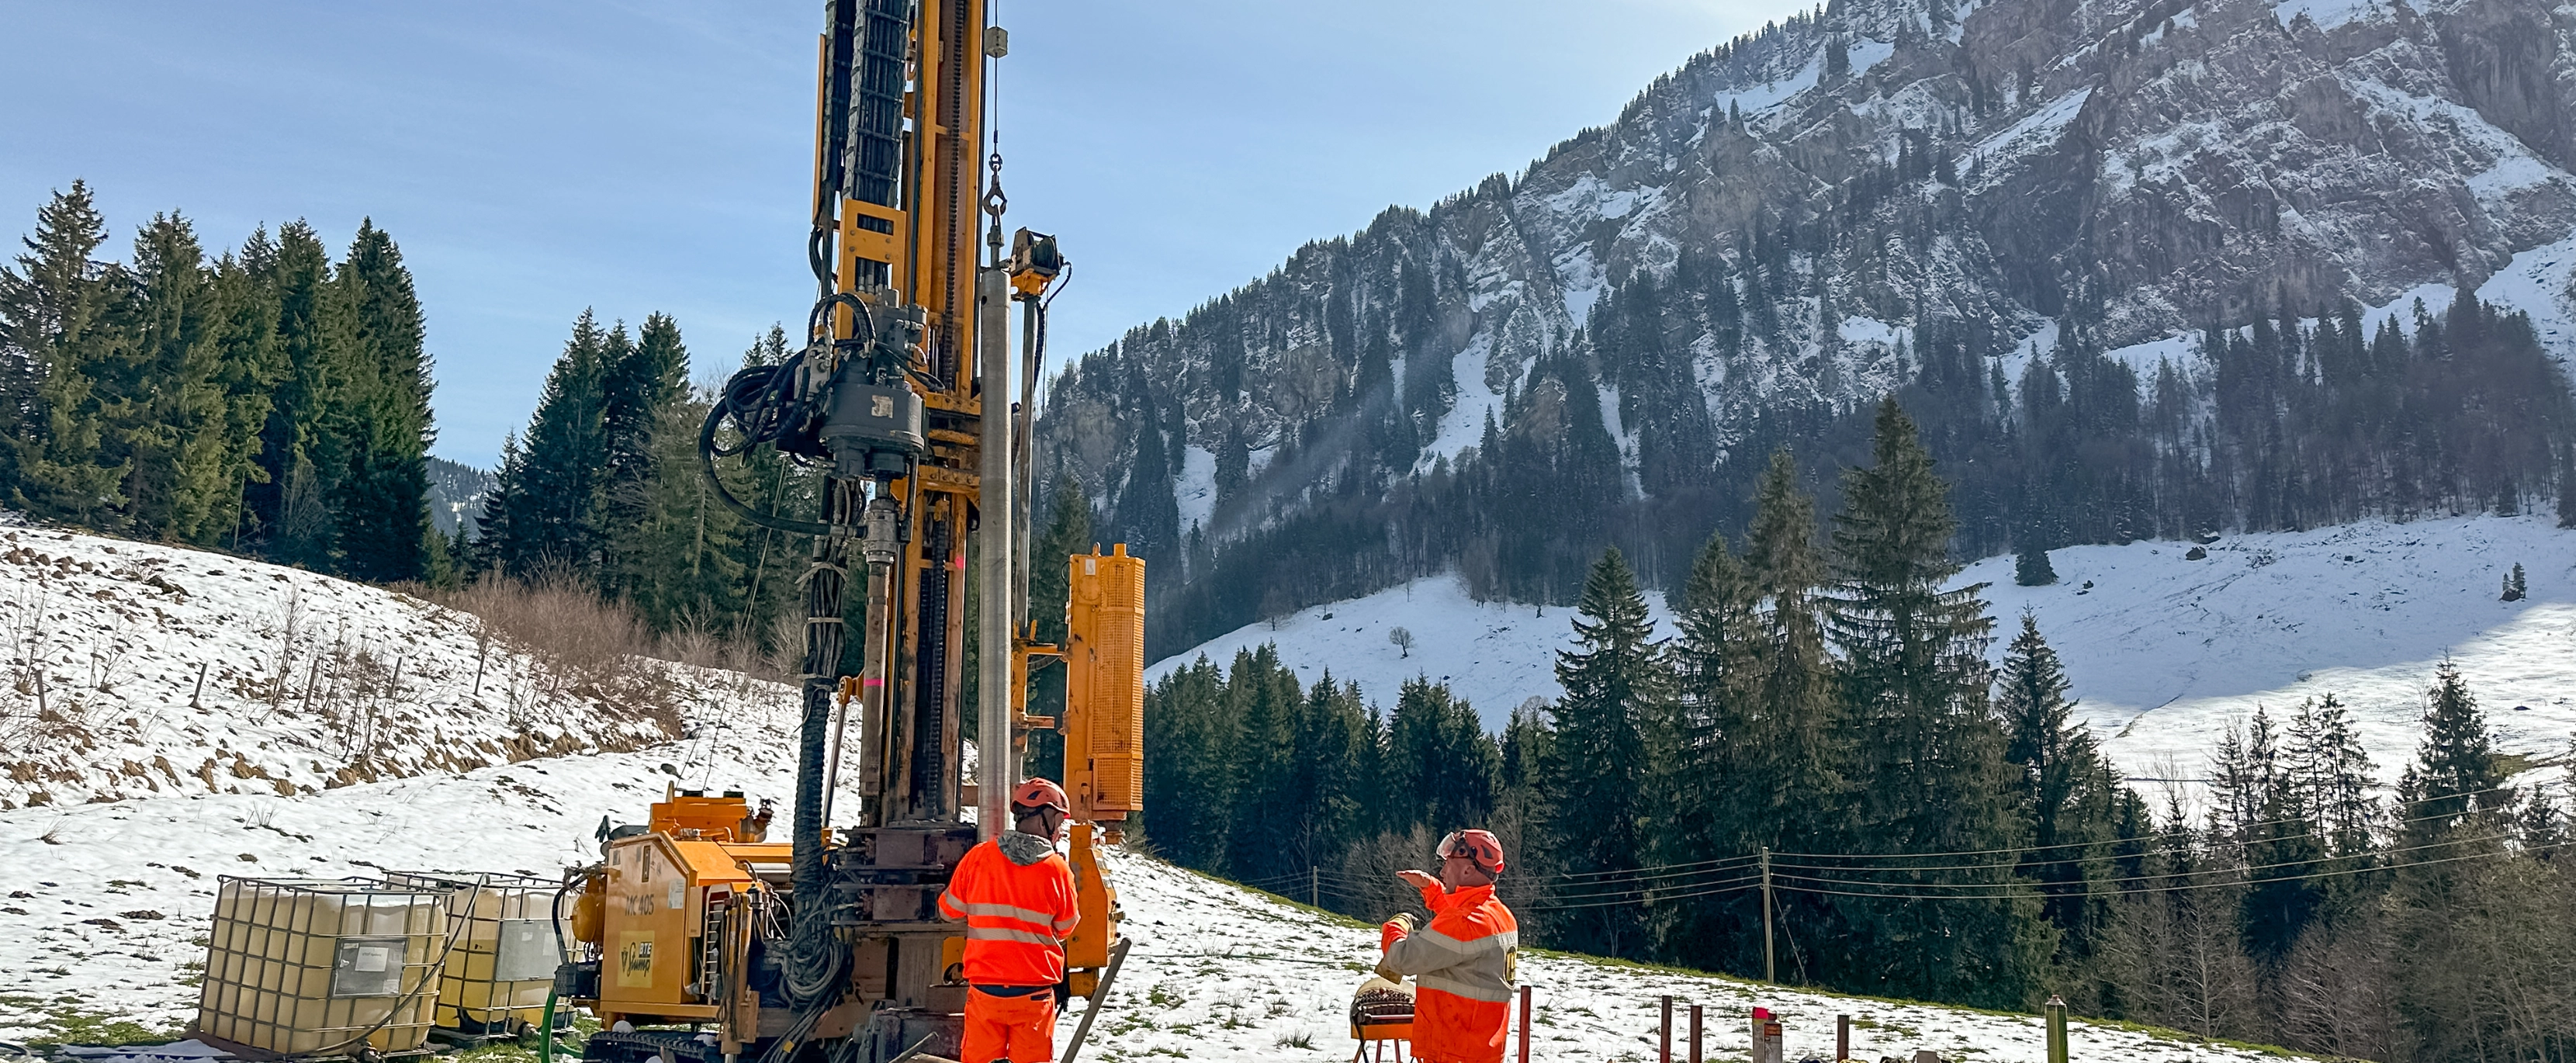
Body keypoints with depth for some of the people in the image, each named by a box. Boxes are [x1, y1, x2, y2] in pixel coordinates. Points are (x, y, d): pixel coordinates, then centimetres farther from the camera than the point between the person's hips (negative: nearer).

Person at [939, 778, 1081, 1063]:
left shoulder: (977, 857, -5)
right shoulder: (1057, 870, -9)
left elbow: (949, 909, 7)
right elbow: (1065, 928, 3)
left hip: (984, 988, 2)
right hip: (1034, 994, -2)